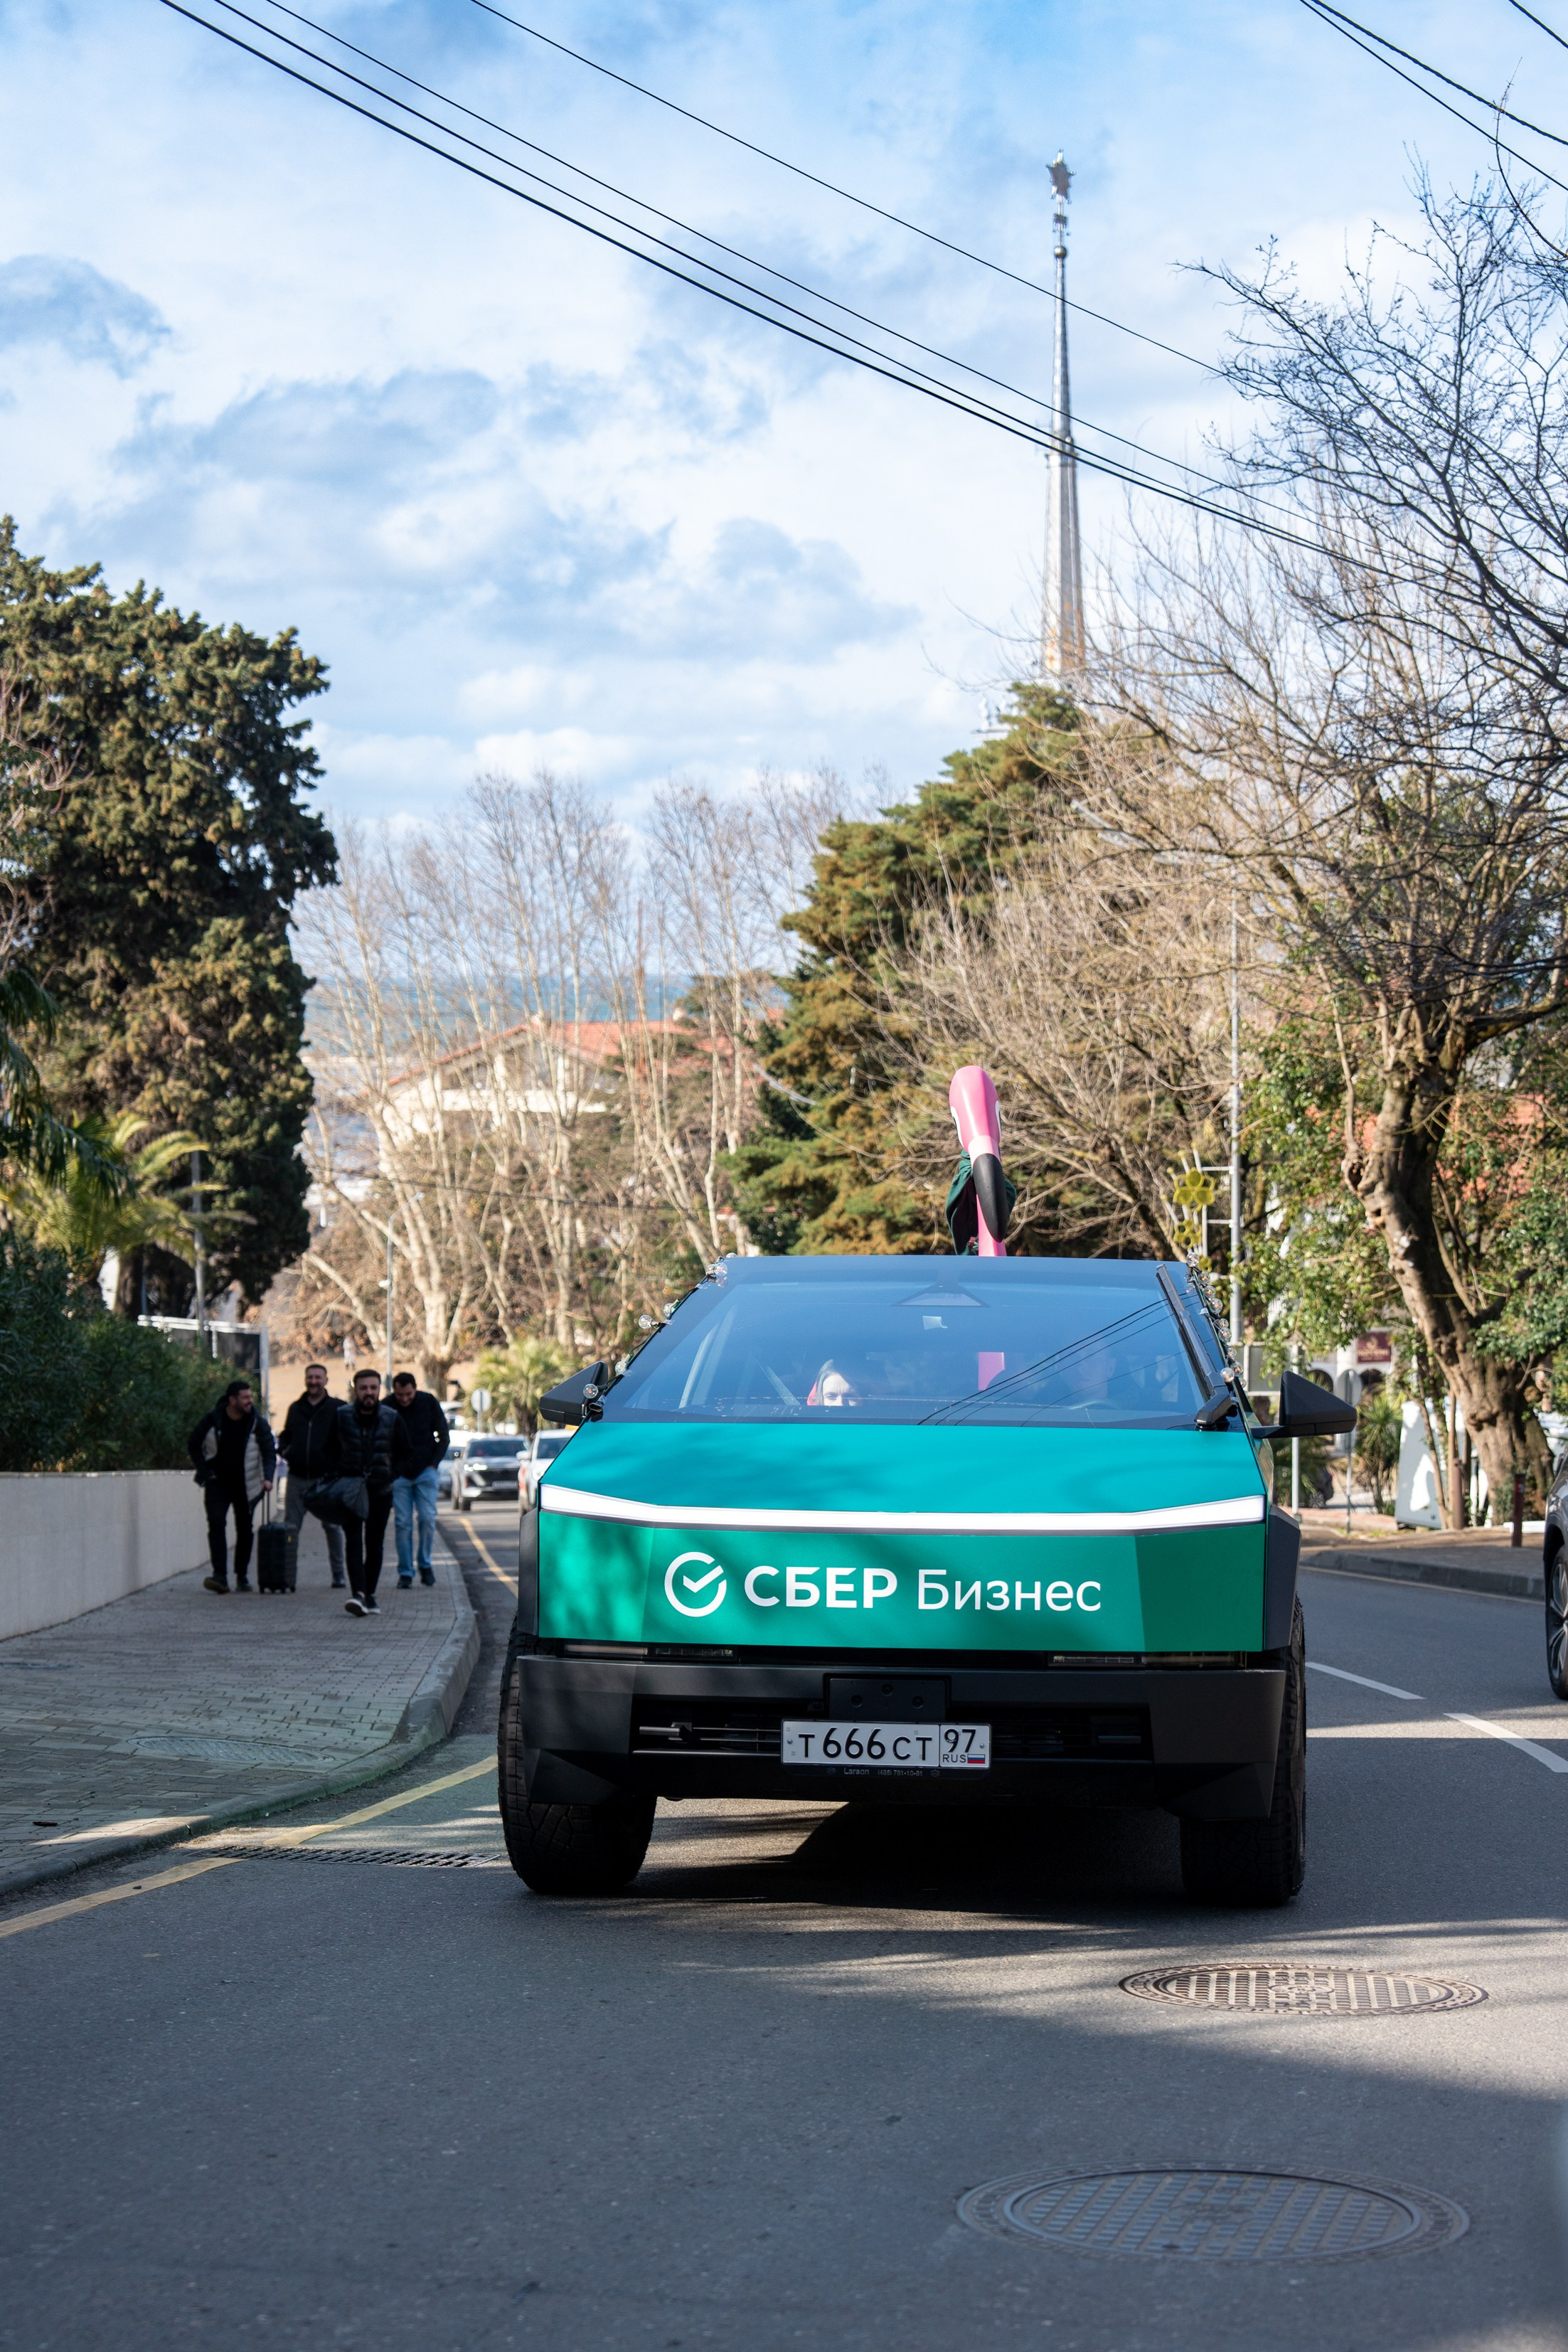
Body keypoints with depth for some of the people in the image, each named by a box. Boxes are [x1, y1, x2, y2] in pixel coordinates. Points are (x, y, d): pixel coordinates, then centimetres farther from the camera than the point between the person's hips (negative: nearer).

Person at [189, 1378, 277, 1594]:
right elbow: (194, 1445, 4)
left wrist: (267, 1477, -24)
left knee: (244, 1529, 5)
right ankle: (220, 1576, -21)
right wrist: (205, 1472, -3)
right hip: (218, 1483, -1)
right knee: (216, 1523, -16)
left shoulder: (257, 1423, -7)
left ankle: (242, 1576, 16)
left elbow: (269, 1452, -7)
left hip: (245, 1485, 1)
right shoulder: (212, 1420, -9)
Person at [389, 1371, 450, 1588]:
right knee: (403, 1523, -4)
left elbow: (444, 1436, 5)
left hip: (426, 1472, 0)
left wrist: (434, 1464, -4)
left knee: (427, 1518, -8)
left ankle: (425, 1564, 10)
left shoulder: (429, 1403, -5)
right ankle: (405, 1573, 2)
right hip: (399, 1474, 0)